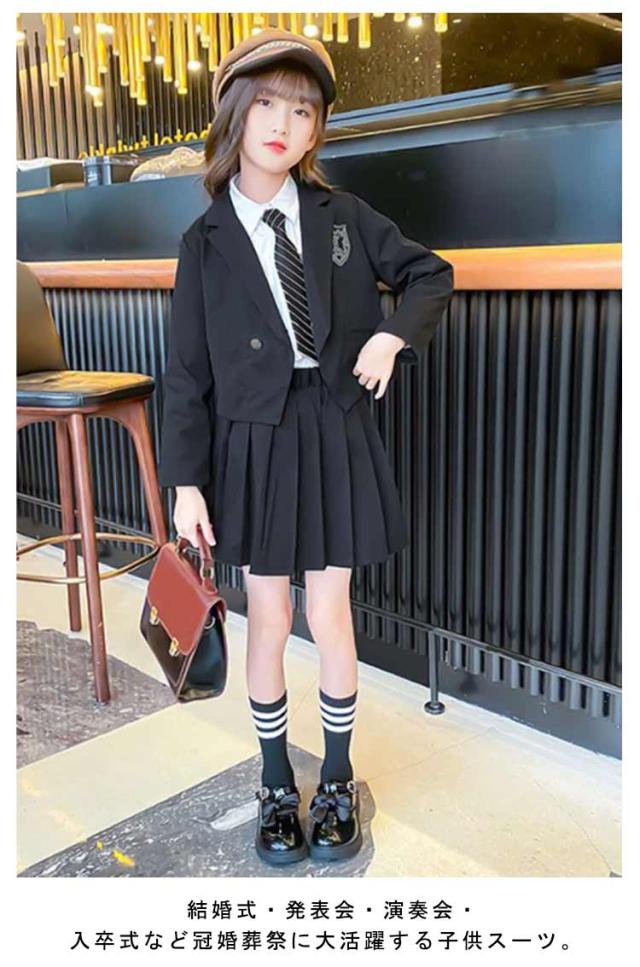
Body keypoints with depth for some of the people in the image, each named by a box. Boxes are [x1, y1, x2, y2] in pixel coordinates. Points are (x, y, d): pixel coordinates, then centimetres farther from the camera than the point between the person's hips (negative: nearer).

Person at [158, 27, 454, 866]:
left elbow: (431, 273, 12)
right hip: (255, 442, 0)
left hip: (337, 435, 1)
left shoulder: (342, 215, 2)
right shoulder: (207, 242, -1)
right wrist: (186, 481, -5)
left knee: (330, 615, 7)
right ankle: (276, 784, 29)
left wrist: (394, 336, -7)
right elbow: (187, 371, -1)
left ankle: (337, 782, 28)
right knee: (268, 619, 8)